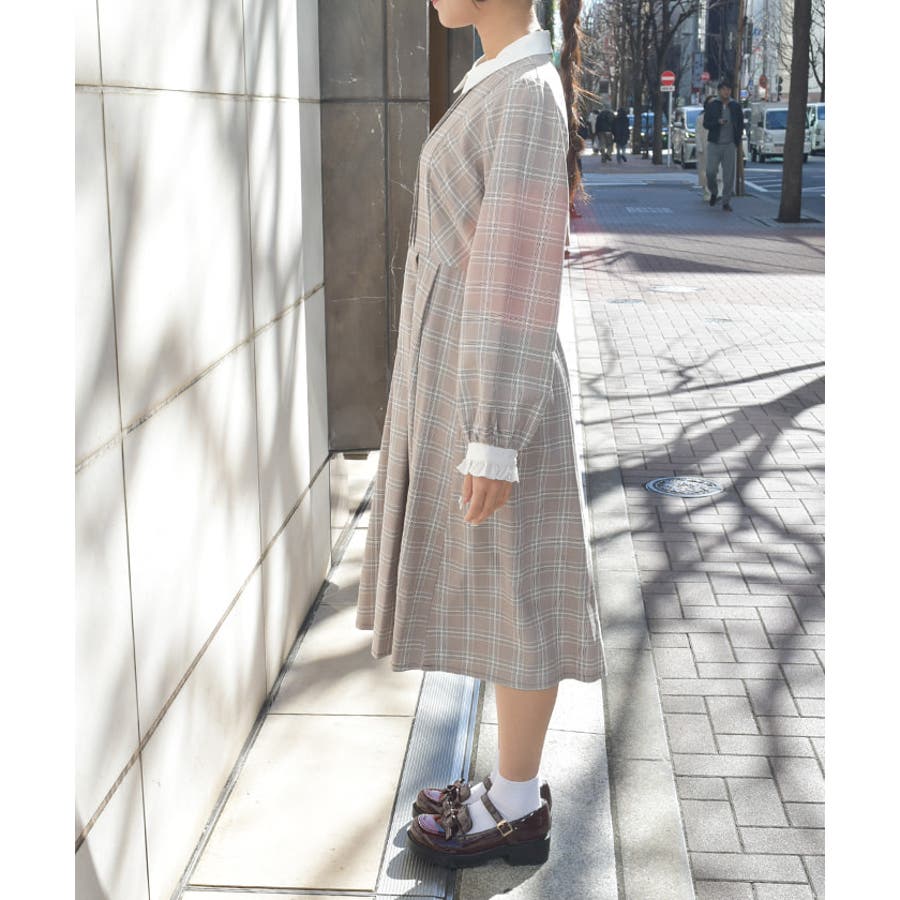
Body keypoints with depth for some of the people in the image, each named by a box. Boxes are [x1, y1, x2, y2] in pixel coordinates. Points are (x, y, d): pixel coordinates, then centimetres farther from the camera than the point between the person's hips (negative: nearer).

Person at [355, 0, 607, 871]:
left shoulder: (528, 90, -17)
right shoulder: (499, 89, 14)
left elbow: (522, 276, -21)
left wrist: (493, 439, -20)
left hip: (491, 388, -10)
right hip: (463, 373, 10)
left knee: (509, 595, 3)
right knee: (487, 589, 16)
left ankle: (518, 810, 19)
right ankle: (515, 784, 30)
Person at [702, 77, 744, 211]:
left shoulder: (736, 106, 7)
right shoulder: (712, 105, 3)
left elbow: (740, 125, 12)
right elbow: (705, 124, 1)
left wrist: (738, 142, 4)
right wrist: (718, 122, -17)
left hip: (729, 145, 1)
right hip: (714, 144, -1)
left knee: (729, 175, -3)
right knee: (710, 172, -8)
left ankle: (726, 202, 5)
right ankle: (714, 193, 21)